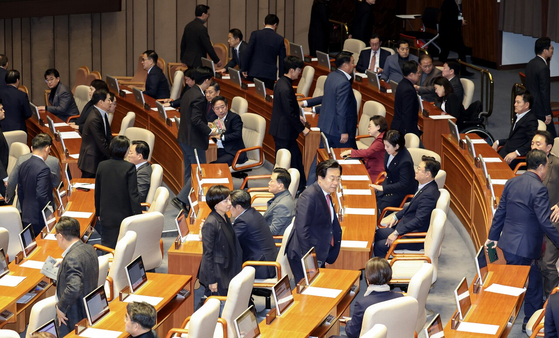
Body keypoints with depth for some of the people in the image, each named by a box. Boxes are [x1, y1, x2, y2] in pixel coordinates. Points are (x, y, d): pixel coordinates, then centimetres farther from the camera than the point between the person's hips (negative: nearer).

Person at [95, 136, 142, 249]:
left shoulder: (102, 166, -2)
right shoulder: (129, 167, -15)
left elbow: (97, 192, 8)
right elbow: (133, 194, -15)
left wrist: (98, 213, 20)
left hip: (106, 217, 4)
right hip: (124, 217, -4)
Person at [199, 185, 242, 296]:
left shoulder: (225, 218, 5)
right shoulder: (210, 224, -22)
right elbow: (207, 254, -19)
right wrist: (211, 280, -18)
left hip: (226, 270, 9)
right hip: (216, 274, -9)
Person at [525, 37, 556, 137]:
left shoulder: (530, 64, 8)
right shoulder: (543, 67, -20)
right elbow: (545, 92, -20)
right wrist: (548, 114, -16)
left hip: (530, 107, 9)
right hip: (540, 109, -9)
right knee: (551, 137, -5)